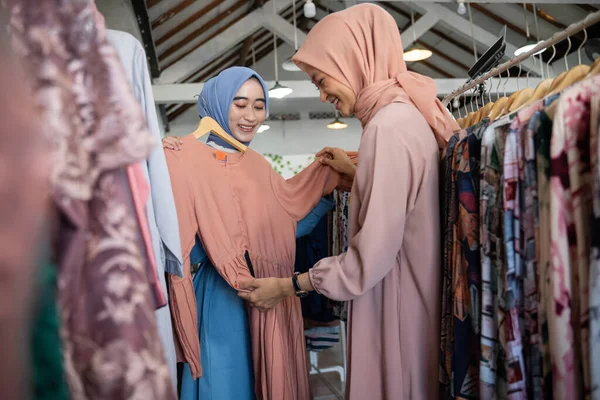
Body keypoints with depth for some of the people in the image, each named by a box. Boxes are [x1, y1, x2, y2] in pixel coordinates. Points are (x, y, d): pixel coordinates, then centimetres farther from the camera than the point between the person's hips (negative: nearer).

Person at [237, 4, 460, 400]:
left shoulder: (389, 125, -21)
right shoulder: (408, 113, 7)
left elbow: (373, 256, -22)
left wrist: (288, 286, -11)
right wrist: (355, 173, 15)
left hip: (396, 304, -9)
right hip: (413, 293, 9)